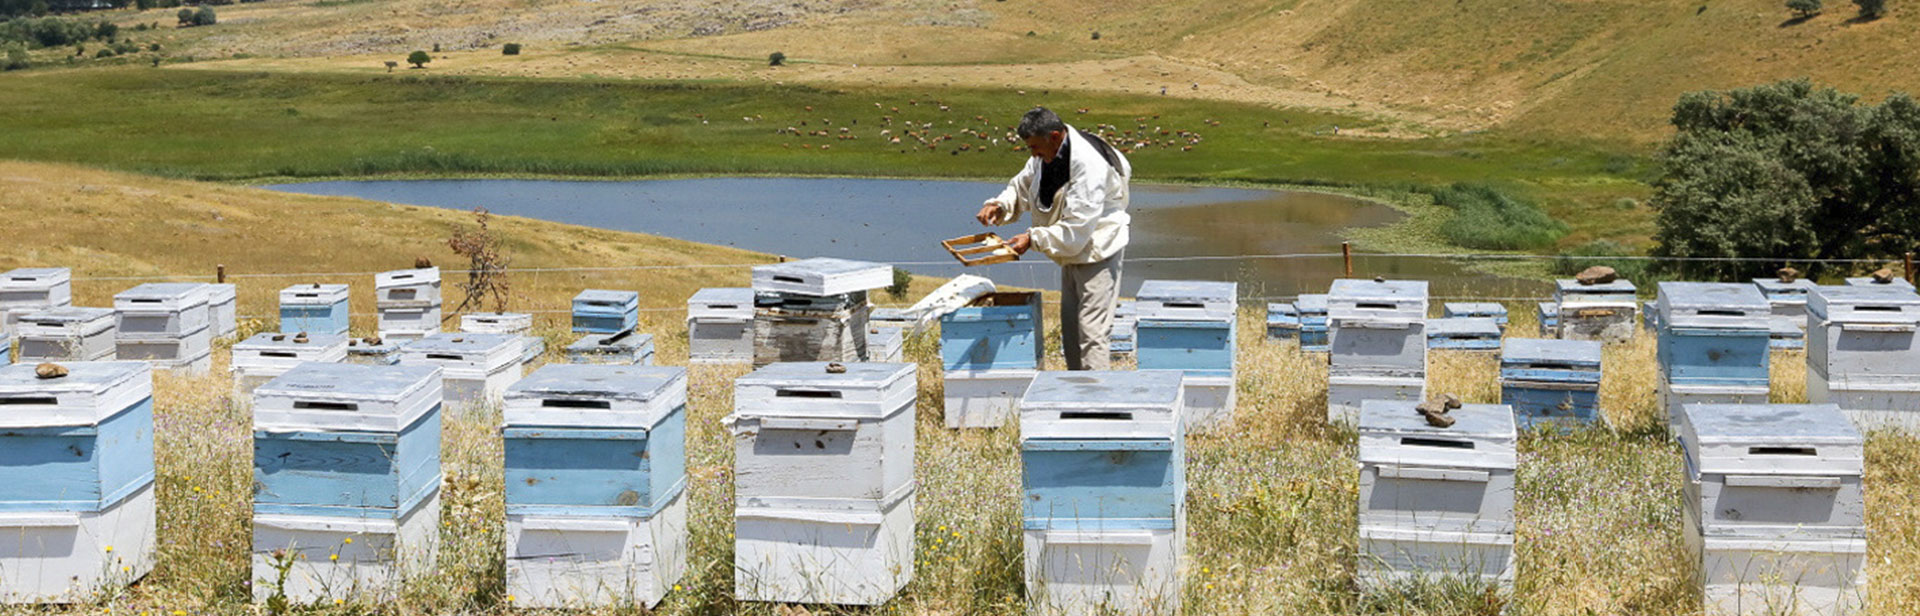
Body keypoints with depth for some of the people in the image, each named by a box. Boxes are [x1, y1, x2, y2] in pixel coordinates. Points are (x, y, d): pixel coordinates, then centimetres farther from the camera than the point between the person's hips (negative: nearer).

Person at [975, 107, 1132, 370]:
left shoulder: (1089, 165, -28)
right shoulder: (1046, 156, 0)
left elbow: (1078, 227, -30)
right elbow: (1021, 188, 14)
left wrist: (1034, 239, -28)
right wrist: (1000, 205, -7)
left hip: (1098, 251, -10)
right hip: (1072, 252, 10)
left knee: (1091, 331, -11)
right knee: (1070, 330, 15)